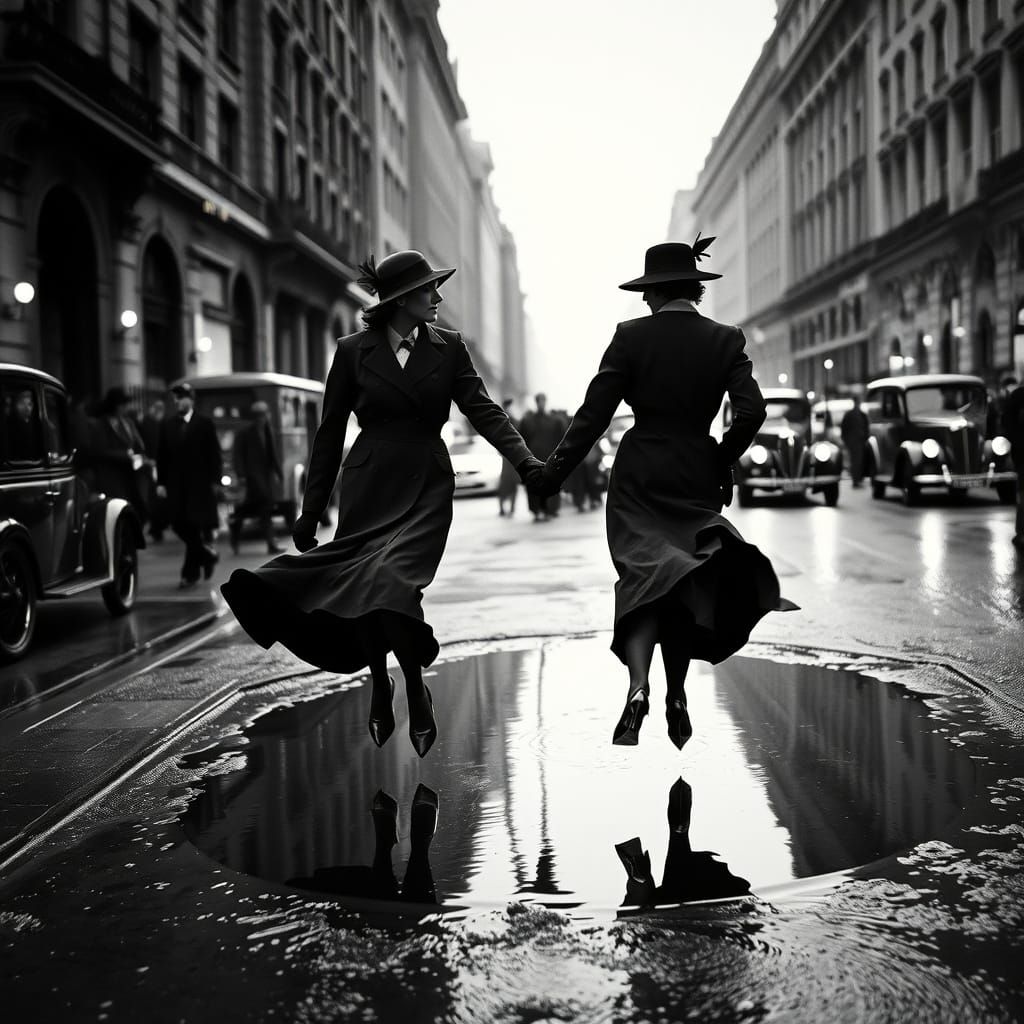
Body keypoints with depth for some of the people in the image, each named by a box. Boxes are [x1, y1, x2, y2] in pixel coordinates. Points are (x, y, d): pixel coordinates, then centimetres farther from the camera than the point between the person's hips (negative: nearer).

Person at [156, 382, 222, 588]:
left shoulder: (205, 423, 0)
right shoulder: (167, 425, 10)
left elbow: (214, 453, -1)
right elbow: (161, 455, 10)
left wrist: (214, 481, -6)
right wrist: (161, 482, 3)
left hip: (199, 484, -4)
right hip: (175, 484, 4)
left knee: (193, 527, -7)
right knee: (178, 525, 0)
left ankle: (190, 572, 4)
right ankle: (207, 554, 23)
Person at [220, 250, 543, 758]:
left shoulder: (449, 347, 6)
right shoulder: (353, 351, 3)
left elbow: (482, 409, -1)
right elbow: (330, 432, 6)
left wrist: (525, 461, -17)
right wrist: (310, 510, 5)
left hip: (425, 488, -1)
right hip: (369, 487, 1)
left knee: (390, 581, -20)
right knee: (360, 588, -1)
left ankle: (416, 691, 1)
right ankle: (380, 685, 25)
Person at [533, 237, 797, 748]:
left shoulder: (631, 336, -5)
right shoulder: (726, 340, 0)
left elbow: (594, 412, -8)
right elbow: (751, 410, -9)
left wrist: (553, 471, -1)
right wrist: (721, 460, 7)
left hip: (639, 479, -2)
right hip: (697, 477, 2)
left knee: (644, 576, -3)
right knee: (684, 583, 15)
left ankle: (639, 684, -27)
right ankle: (676, 698, 16)